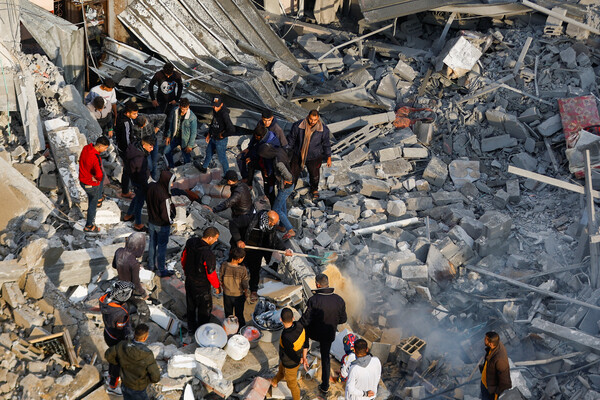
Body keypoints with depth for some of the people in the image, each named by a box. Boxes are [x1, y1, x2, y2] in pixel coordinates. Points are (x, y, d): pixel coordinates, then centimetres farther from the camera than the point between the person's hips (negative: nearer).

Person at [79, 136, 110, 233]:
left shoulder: (86, 148, -12)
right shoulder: (96, 159, -37)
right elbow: (99, 175, -47)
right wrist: (97, 178, -22)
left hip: (82, 180, 8)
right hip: (91, 185, -8)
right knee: (92, 204, 15)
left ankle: (99, 199, 51)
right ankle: (89, 226, 33)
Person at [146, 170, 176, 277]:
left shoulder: (151, 186, -13)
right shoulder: (164, 197, -35)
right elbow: (166, 216, -28)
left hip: (151, 222, 7)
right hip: (162, 225, -6)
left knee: (152, 243, 24)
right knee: (162, 247, 12)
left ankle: (151, 265, 43)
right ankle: (161, 271, 28)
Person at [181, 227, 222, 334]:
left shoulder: (190, 242, -12)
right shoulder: (208, 254, -34)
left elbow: (183, 259, 4)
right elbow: (211, 273, -24)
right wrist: (217, 286, -6)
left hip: (189, 281, 7)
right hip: (202, 287, -7)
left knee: (191, 306, 26)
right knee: (205, 309, 15)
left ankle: (191, 328, 44)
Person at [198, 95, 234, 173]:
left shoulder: (224, 114, -34)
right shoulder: (215, 110, -8)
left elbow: (232, 130, -41)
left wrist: (222, 135, -24)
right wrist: (209, 133, 15)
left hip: (221, 141, -9)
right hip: (213, 138, 9)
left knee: (222, 158, 9)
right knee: (209, 152, 29)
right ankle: (204, 168, 54)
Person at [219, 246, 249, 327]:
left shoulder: (224, 265, -20)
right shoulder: (242, 269, -27)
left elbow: (220, 280, -8)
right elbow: (245, 285, -17)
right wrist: (246, 293, 2)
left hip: (227, 294, 2)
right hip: (238, 296, -2)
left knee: (228, 314, 24)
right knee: (239, 314, 21)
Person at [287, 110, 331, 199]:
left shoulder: (323, 129, -20)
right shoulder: (297, 126, -21)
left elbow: (326, 144, -4)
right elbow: (291, 140, -6)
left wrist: (329, 158, 3)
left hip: (314, 157, 0)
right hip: (298, 155, 0)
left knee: (314, 175, 21)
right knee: (294, 173, 14)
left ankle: (314, 189, 52)